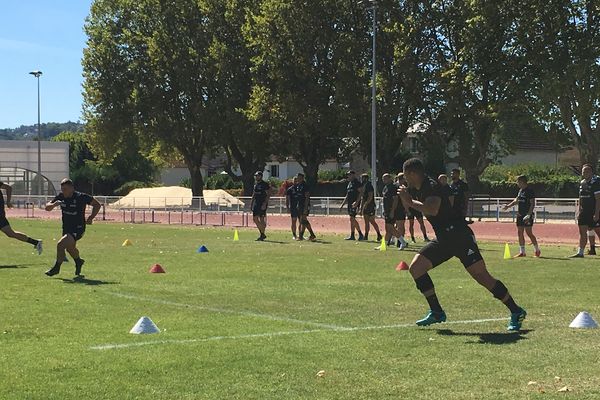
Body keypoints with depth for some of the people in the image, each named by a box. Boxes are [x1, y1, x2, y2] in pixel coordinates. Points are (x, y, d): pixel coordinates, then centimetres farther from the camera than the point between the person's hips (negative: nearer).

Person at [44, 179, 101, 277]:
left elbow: (97, 205, -6)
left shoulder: (81, 197, -18)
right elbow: (47, 208, -1)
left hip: (78, 229, -7)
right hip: (66, 228, 7)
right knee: (70, 248, 25)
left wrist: (90, 218, -14)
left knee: (60, 245, -22)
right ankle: (78, 261, 55)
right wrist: (54, 204, -23)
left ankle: (57, 268, -5)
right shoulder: (61, 197, -4)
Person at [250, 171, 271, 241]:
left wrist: (264, 204, -20)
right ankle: (262, 234, 16)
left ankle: (262, 235, 1)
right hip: (256, 204, 8)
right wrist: (251, 203, 16)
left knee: (261, 219, -7)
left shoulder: (265, 184, -10)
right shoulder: (255, 184, 14)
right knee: (255, 218, 7)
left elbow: (268, 195, -13)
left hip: (262, 204, -8)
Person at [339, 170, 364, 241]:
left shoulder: (357, 182, -7)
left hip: (355, 204, -9)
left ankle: (352, 236, -9)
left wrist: (356, 202, -26)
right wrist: (342, 205, 23)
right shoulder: (349, 183, 21)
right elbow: (347, 196, 26)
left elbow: (361, 193, -15)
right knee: (353, 220, 10)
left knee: (352, 218, -13)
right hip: (350, 204, 9)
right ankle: (360, 235, 16)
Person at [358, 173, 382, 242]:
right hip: (365, 207, 9)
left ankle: (379, 235, 2)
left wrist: (365, 204, -24)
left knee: (372, 221, -6)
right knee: (366, 222, 9)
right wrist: (361, 208, 19)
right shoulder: (364, 186, 15)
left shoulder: (369, 186, -14)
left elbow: (370, 197, -21)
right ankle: (366, 236, 10)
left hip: (370, 206, -9)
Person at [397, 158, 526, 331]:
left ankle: (516, 312, -5)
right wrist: (404, 195, 7)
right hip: (443, 239, 9)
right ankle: (436, 313, 6)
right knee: (415, 268, 1)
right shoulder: (416, 190, 12)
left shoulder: (432, 187, -17)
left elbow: (432, 209, -36)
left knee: (482, 276, -12)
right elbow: (408, 207, 27)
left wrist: (411, 201, -25)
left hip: (460, 236, -9)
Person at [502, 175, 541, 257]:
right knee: (520, 232, 7)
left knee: (529, 232, -8)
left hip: (527, 215, -9)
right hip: (520, 215, 9)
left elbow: (532, 204, -16)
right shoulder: (520, 190, 13)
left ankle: (537, 250, 5)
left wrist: (528, 215, -22)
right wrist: (508, 206, 14)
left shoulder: (529, 190, -12)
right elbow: (516, 200, 26)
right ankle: (522, 252, 12)